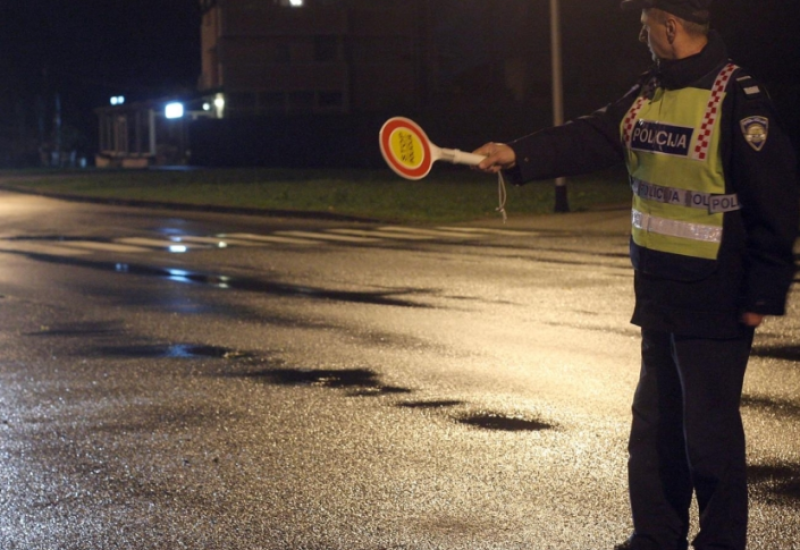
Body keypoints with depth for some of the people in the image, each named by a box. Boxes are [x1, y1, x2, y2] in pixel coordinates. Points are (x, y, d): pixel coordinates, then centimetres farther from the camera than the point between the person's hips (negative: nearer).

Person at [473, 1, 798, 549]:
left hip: (715, 304, -9)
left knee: (709, 435, -1)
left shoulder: (738, 99, -17)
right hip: (660, 296, 9)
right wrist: (519, 155, -7)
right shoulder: (648, 94, 10)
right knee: (654, 425, 17)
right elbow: (590, 139, 7)